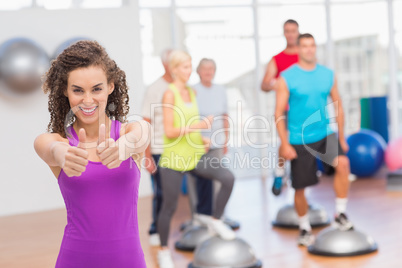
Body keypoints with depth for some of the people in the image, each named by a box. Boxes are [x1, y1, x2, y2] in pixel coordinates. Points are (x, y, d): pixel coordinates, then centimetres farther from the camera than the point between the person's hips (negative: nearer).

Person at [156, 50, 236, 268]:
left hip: (194, 156, 6)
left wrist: (201, 138, 4)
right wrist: (198, 126, -21)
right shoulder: (170, 94, -13)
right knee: (169, 207, 5)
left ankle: (215, 220, 8)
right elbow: (169, 131, -19)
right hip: (174, 159, -6)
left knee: (228, 178, -11)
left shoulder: (191, 91, 8)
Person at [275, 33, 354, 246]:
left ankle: (340, 215, -8)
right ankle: (304, 228, 27)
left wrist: (341, 138, 9)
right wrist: (285, 145, -13)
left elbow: (338, 106, 11)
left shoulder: (328, 75, 3)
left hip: (325, 134, 2)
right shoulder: (286, 78, -6)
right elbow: (279, 113, -7)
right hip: (299, 140, -2)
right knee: (300, 187, 5)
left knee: (343, 163, -24)